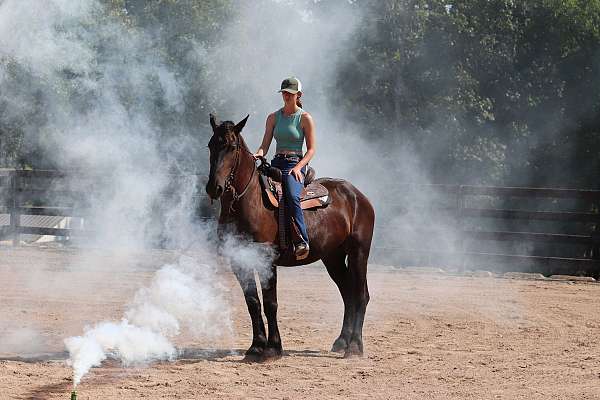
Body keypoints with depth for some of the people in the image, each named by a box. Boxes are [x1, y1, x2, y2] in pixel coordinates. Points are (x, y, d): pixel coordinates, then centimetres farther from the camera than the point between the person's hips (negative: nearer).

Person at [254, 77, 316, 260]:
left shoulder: (305, 118, 1)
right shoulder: (273, 117, 14)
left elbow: (311, 149, 0)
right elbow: (265, 145, 12)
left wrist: (298, 167, -15)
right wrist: (258, 154, -12)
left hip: (296, 164, -6)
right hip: (276, 164, 6)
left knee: (291, 196, -34)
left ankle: (302, 241, -38)